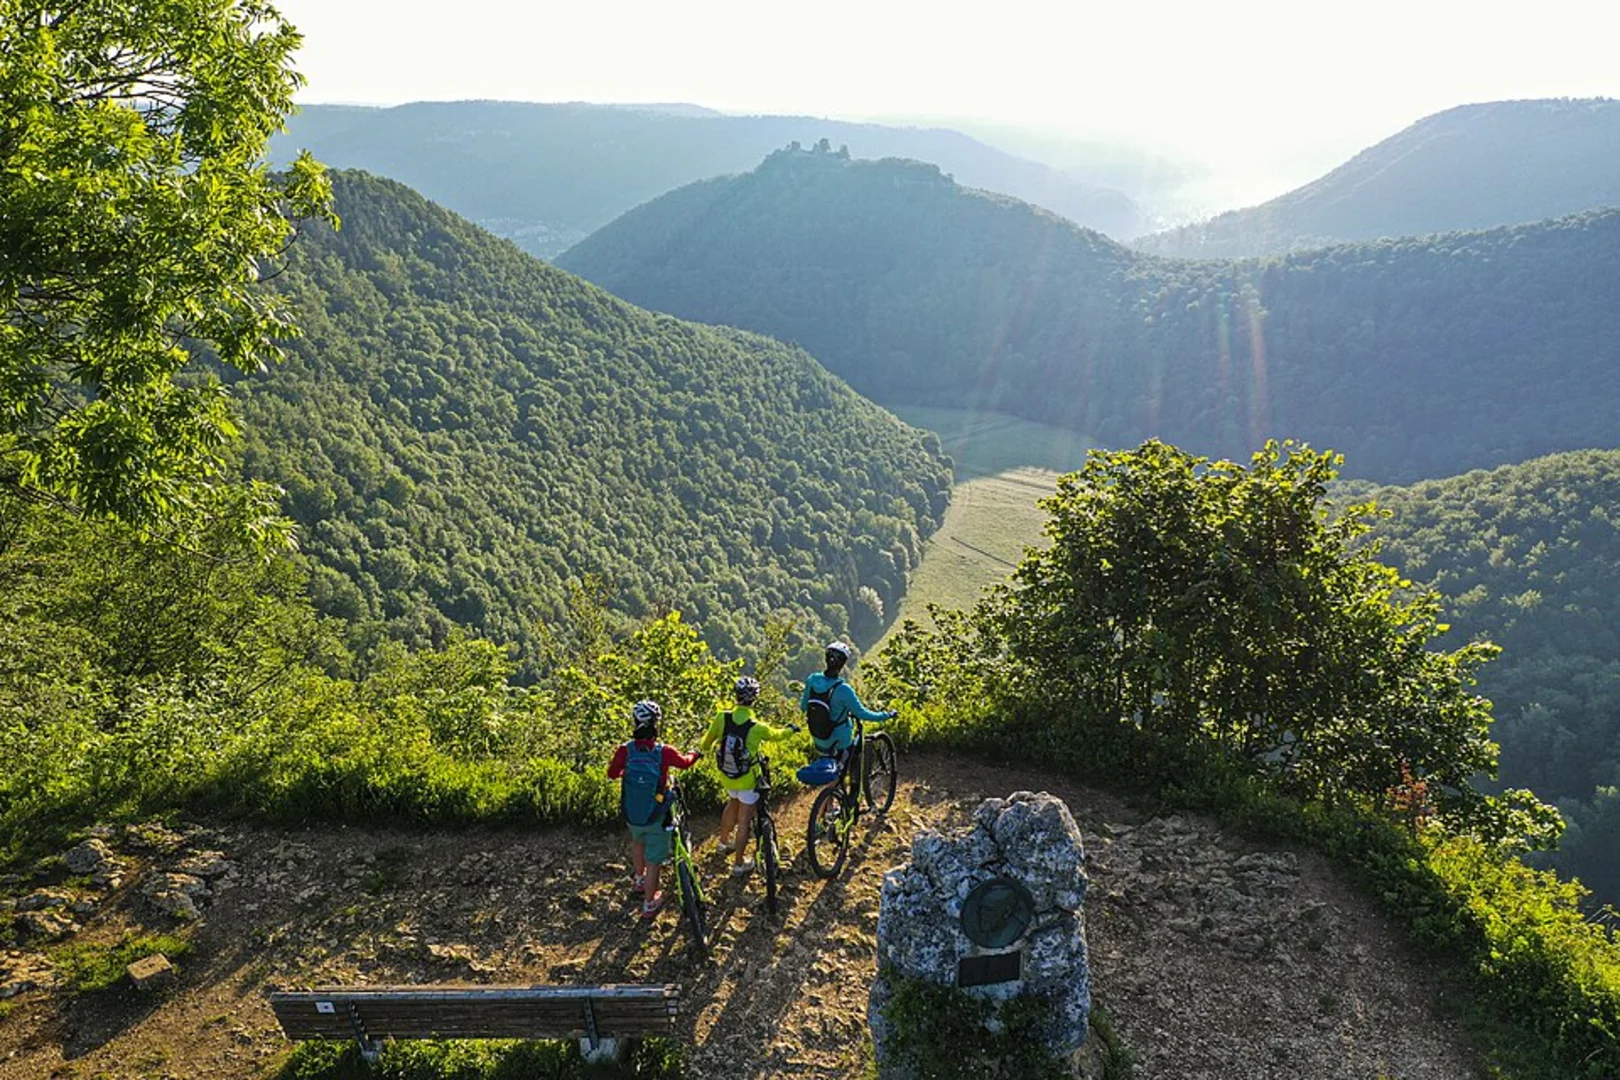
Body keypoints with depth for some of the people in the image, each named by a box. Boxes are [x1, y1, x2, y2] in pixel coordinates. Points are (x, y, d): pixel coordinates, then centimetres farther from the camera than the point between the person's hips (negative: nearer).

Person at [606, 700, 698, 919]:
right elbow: (685, 762, -1)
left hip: (631, 815, 4)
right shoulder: (664, 752, -22)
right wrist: (694, 754, 22)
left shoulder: (625, 751, -18)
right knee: (654, 860, 12)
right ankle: (649, 904, 24)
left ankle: (640, 880, 53)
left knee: (638, 842, 33)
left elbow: (612, 774, 0)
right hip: (656, 818, -3)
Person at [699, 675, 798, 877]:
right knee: (744, 820, 9)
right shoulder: (757, 727, -24)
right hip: (747, 779, -4)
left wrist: (702, 749, 24)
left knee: (733, 803, 32)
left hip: (726, 776, 4)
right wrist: (790, 729, 20)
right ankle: (739, 864, 18)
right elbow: (775, 734, -2)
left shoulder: (722, 717, -17)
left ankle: (724, 841, 49)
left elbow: (708, 739, 0)